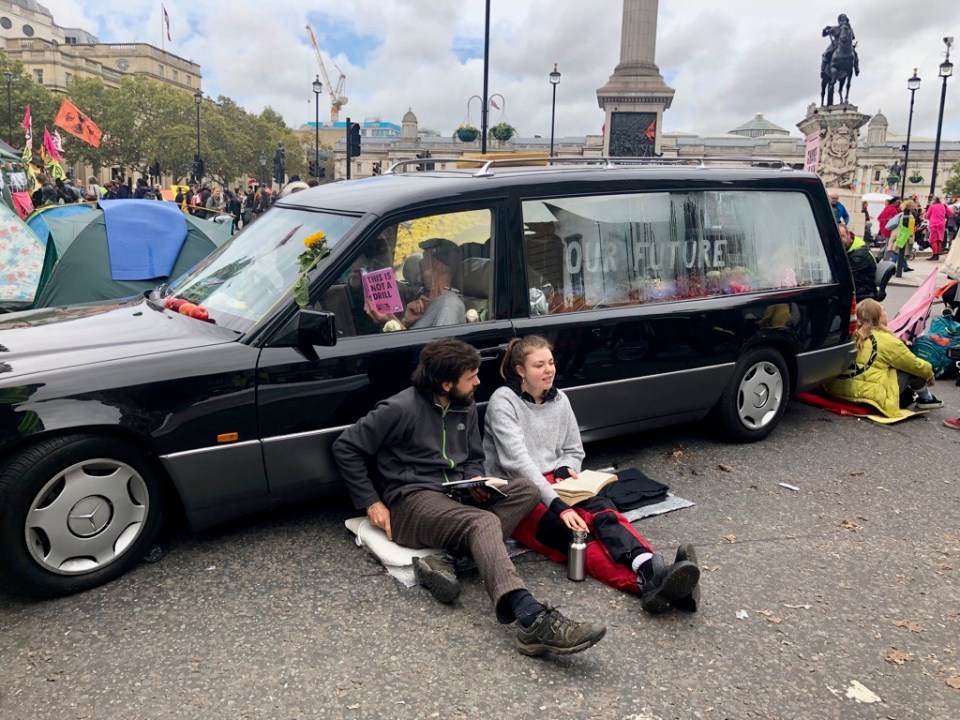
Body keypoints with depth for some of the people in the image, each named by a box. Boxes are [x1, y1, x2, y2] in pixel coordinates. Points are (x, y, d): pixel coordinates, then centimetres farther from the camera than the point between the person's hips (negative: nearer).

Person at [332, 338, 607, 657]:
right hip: (413, 501, -7)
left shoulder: (466, 407, 9)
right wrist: (371, 503, -9)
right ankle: (534, 621, -55)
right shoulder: (402, 409, -11)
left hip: (457, 496, 8)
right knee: (483, 523, -35)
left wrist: (476, 480, -2)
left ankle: (445, 560, -29)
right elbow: (345, 447, -7)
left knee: (526, 490, -15)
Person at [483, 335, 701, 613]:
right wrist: (557, 505, -30)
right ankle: (649, 584, -56)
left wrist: (565, 469, -5)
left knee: (601, 509, -28)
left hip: (555, 484, 6)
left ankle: (655, 572, -53)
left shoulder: (559, 399, 11)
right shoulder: (503, 401, -9)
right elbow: (517, 460, -20)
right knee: (574, 531, -33)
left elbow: (574, 451, 20)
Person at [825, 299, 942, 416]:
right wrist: (929, 373, 26)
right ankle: (925, 399, 26)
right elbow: (914, 364, 6)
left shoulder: (855, 336, 11)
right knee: (912, 370, 8)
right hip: (870, 395, -7)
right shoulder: (886, 340, -6)